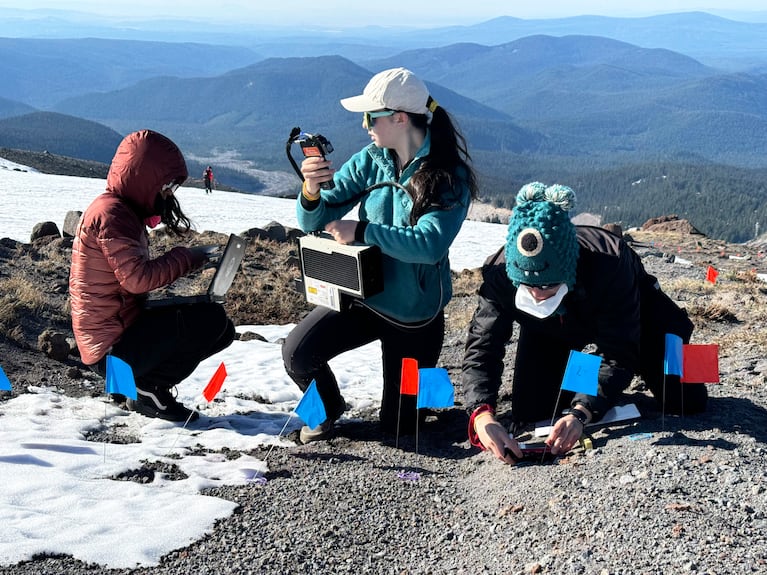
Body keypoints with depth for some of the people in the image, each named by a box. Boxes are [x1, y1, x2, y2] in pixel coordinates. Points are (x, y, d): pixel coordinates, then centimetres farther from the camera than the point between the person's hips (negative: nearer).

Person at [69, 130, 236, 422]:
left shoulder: (123, 210, 15)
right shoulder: (111, 212, -17)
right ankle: (150, 389, -6)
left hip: (120, 328, 10)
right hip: (113, 348, -10)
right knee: (211, 320, -20)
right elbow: (137, 278, -27)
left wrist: (184, 260, 0)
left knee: (222, 330, 12)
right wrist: (186, 258, -14)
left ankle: (133, 380, 9)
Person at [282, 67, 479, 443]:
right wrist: (311, 191, -28)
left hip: (416, 315, -3)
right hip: (362, 297, 3)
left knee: (397, 429, 6)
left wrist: (361, 231, -28)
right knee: (297, 354, -22)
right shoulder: (370, 162, -5)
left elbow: (430, 244, -31)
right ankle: (328, 409, 11)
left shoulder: (450, 177, -17)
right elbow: (313, 222, -6)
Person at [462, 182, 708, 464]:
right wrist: (482, 415, -56)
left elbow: (617, 355, -40)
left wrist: (580, 413, -56)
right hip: (550, 331, 2)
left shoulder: (609, 263, -44)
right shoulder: (500, 272, -37)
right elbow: (481, 349, -36)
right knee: (528, 413, -10)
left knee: (686, 401, -7)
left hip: (633, 312, -1)